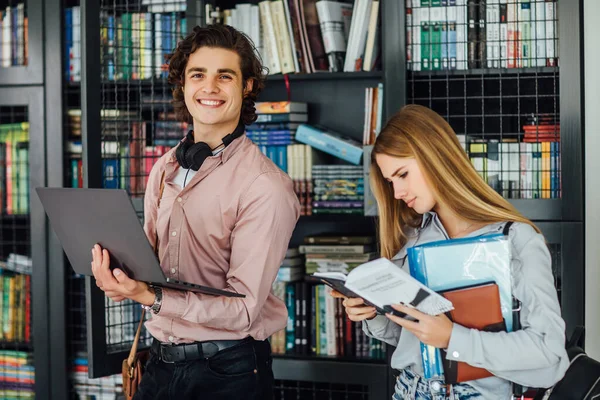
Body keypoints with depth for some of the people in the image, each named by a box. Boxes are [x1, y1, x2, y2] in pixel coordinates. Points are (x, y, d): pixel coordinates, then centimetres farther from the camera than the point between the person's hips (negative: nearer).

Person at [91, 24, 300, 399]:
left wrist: (150, 297, -29)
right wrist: (123, 275, -8)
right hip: (162, 360, 6)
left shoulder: (266, 187, -16)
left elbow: (244, 308, -19)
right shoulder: (164, 170, 5)